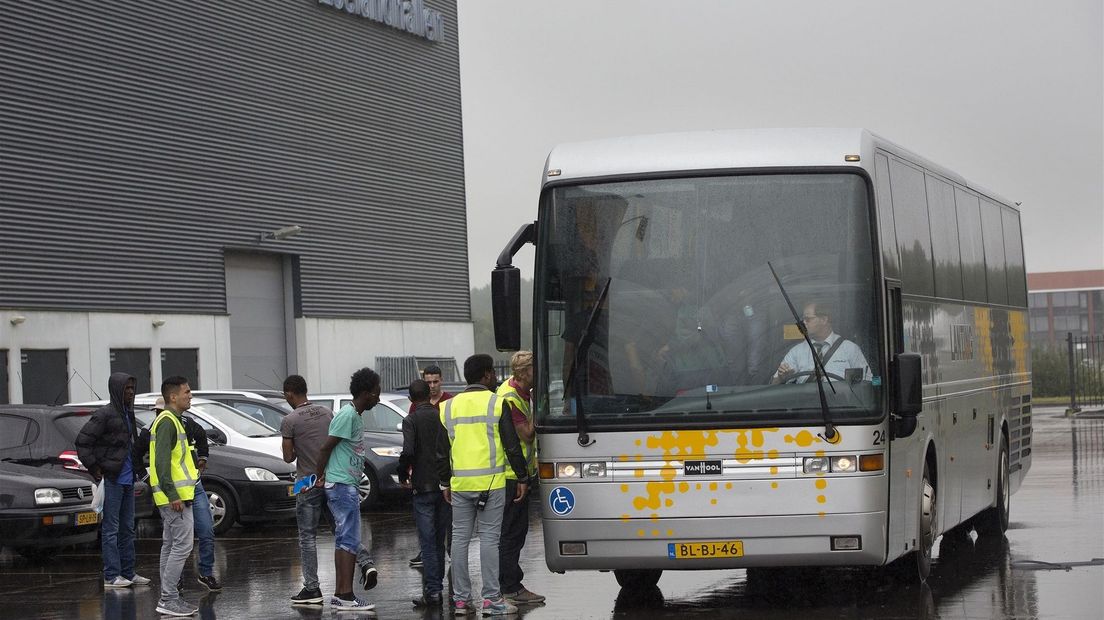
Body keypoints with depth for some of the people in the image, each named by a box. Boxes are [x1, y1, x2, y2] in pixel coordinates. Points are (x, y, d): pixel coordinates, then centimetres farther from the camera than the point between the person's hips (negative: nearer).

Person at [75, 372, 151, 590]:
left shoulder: (128, 414, 14)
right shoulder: (104, 414, -11)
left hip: (127, 480, 9)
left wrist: (137, 468, 13)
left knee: (127, 528, 13)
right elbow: (82, 441, -14)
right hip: (112, 480, -9)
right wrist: (94, 468, -14)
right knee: (111, 529, -5)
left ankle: (128, 572, 20)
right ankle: (111, 576, -3)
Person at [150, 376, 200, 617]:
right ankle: (168, 599, -11)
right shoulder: (168, 422, -15)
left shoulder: (171, 420, 19)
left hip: (174, 496, 11)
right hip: (176, 496, -11)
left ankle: (168, 598, 15)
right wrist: (173, 495, -26)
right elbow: (161, 462, -23)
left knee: (170, 546, 12)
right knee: (182, 546, -11)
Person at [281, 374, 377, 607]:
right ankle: (366, 563, -10)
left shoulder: (290, 421, -10)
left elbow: (288, 457, -7)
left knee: (307, 537, 3)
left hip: (308, 484, -5)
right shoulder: (327, 413, 6)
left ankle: (312, 589, 3)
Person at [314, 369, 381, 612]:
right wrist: (321, 477, -7)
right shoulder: (347, 415, -14)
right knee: (349, 540, -11)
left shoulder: (355, 416, 17)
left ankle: (340, 595, 13)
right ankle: (346, 596, -13)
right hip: (342, 485, -10)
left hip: (348, 485, 10)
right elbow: (326, 448, -15)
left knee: (344, 540, 10)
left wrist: (323, 477, 12)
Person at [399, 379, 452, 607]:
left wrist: (403, 476, -4)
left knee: (427, 542, -1)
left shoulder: (411, 420, -9)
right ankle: (436, 586, 21)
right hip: (447, 485, 4)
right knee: (440, 540, 15)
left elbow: (408, 452, -20)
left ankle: (432, 592, -4)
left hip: (424, 486, -4)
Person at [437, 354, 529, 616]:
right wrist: (522, 478, 3)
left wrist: (445, 482, 21)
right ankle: (491, 599, -2)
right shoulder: (497, 404, -4)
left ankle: (460, 599, 9)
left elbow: (442, 450, 13)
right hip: (491, 482, -4)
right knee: (489, 539, -2)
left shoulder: (449, 406, 9)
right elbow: (512, 446, -5)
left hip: (460, 484, 4)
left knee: (460, 539, 7)